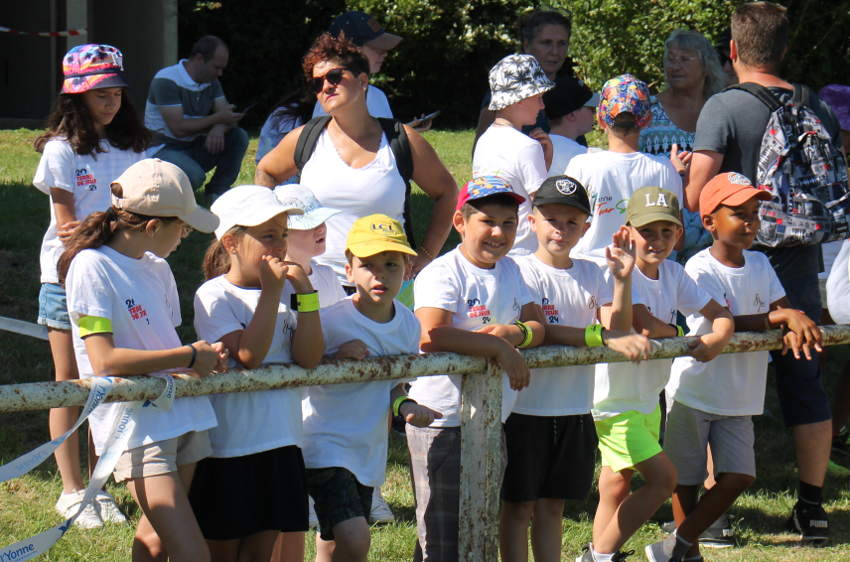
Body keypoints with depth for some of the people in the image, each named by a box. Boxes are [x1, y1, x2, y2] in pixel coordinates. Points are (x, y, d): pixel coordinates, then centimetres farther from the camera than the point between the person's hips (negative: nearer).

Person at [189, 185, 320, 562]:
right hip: (229, 443, -5)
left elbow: (309, 359, -2)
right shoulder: (215, 296, -9)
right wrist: (270, 291, -18)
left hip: (280, 442, 5)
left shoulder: (284, 291, 8)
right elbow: (248, 354, -22)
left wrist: (305, 293, -9)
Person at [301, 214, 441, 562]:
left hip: (369, 452, 6)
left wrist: (404, 405, -7)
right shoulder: (330, 321, -16)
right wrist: (337, 358, -27)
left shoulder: (408, 324, 3)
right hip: (326, 447, -6)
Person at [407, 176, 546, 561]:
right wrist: (499, 348, -25)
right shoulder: (443, 274, -14)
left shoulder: (509, 271, 12)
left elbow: (537, 327, 7)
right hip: (443, 419, -8)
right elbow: (430, 336, -29)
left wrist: (517, 334, -17)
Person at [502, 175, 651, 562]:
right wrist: (605, 337, -25)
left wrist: (622, 280, -12)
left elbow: (618, 330, 1)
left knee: (553, 504, 13)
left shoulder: (591, 274, 10)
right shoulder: (522, 271, -7)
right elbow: (539, 331, -19)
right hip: (527, 405, -5)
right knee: (520, 503, 1)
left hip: (575, 410, 5)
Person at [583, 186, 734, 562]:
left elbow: (719, 314, 7)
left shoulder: (673, 274, 4)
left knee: (617, 485, 14)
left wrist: (716, 338, -16)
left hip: (647, 399, 8)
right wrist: (678, 333, -8)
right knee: (663, 478, -12)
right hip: (614, 400, -8)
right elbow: (646, 327, -29)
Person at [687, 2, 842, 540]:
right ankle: (813, 504, 15)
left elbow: (697, 194, -17)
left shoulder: (723, 108, -12)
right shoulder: (816, 108, 3)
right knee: (806, 382, 12)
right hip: (800, 264, 4)